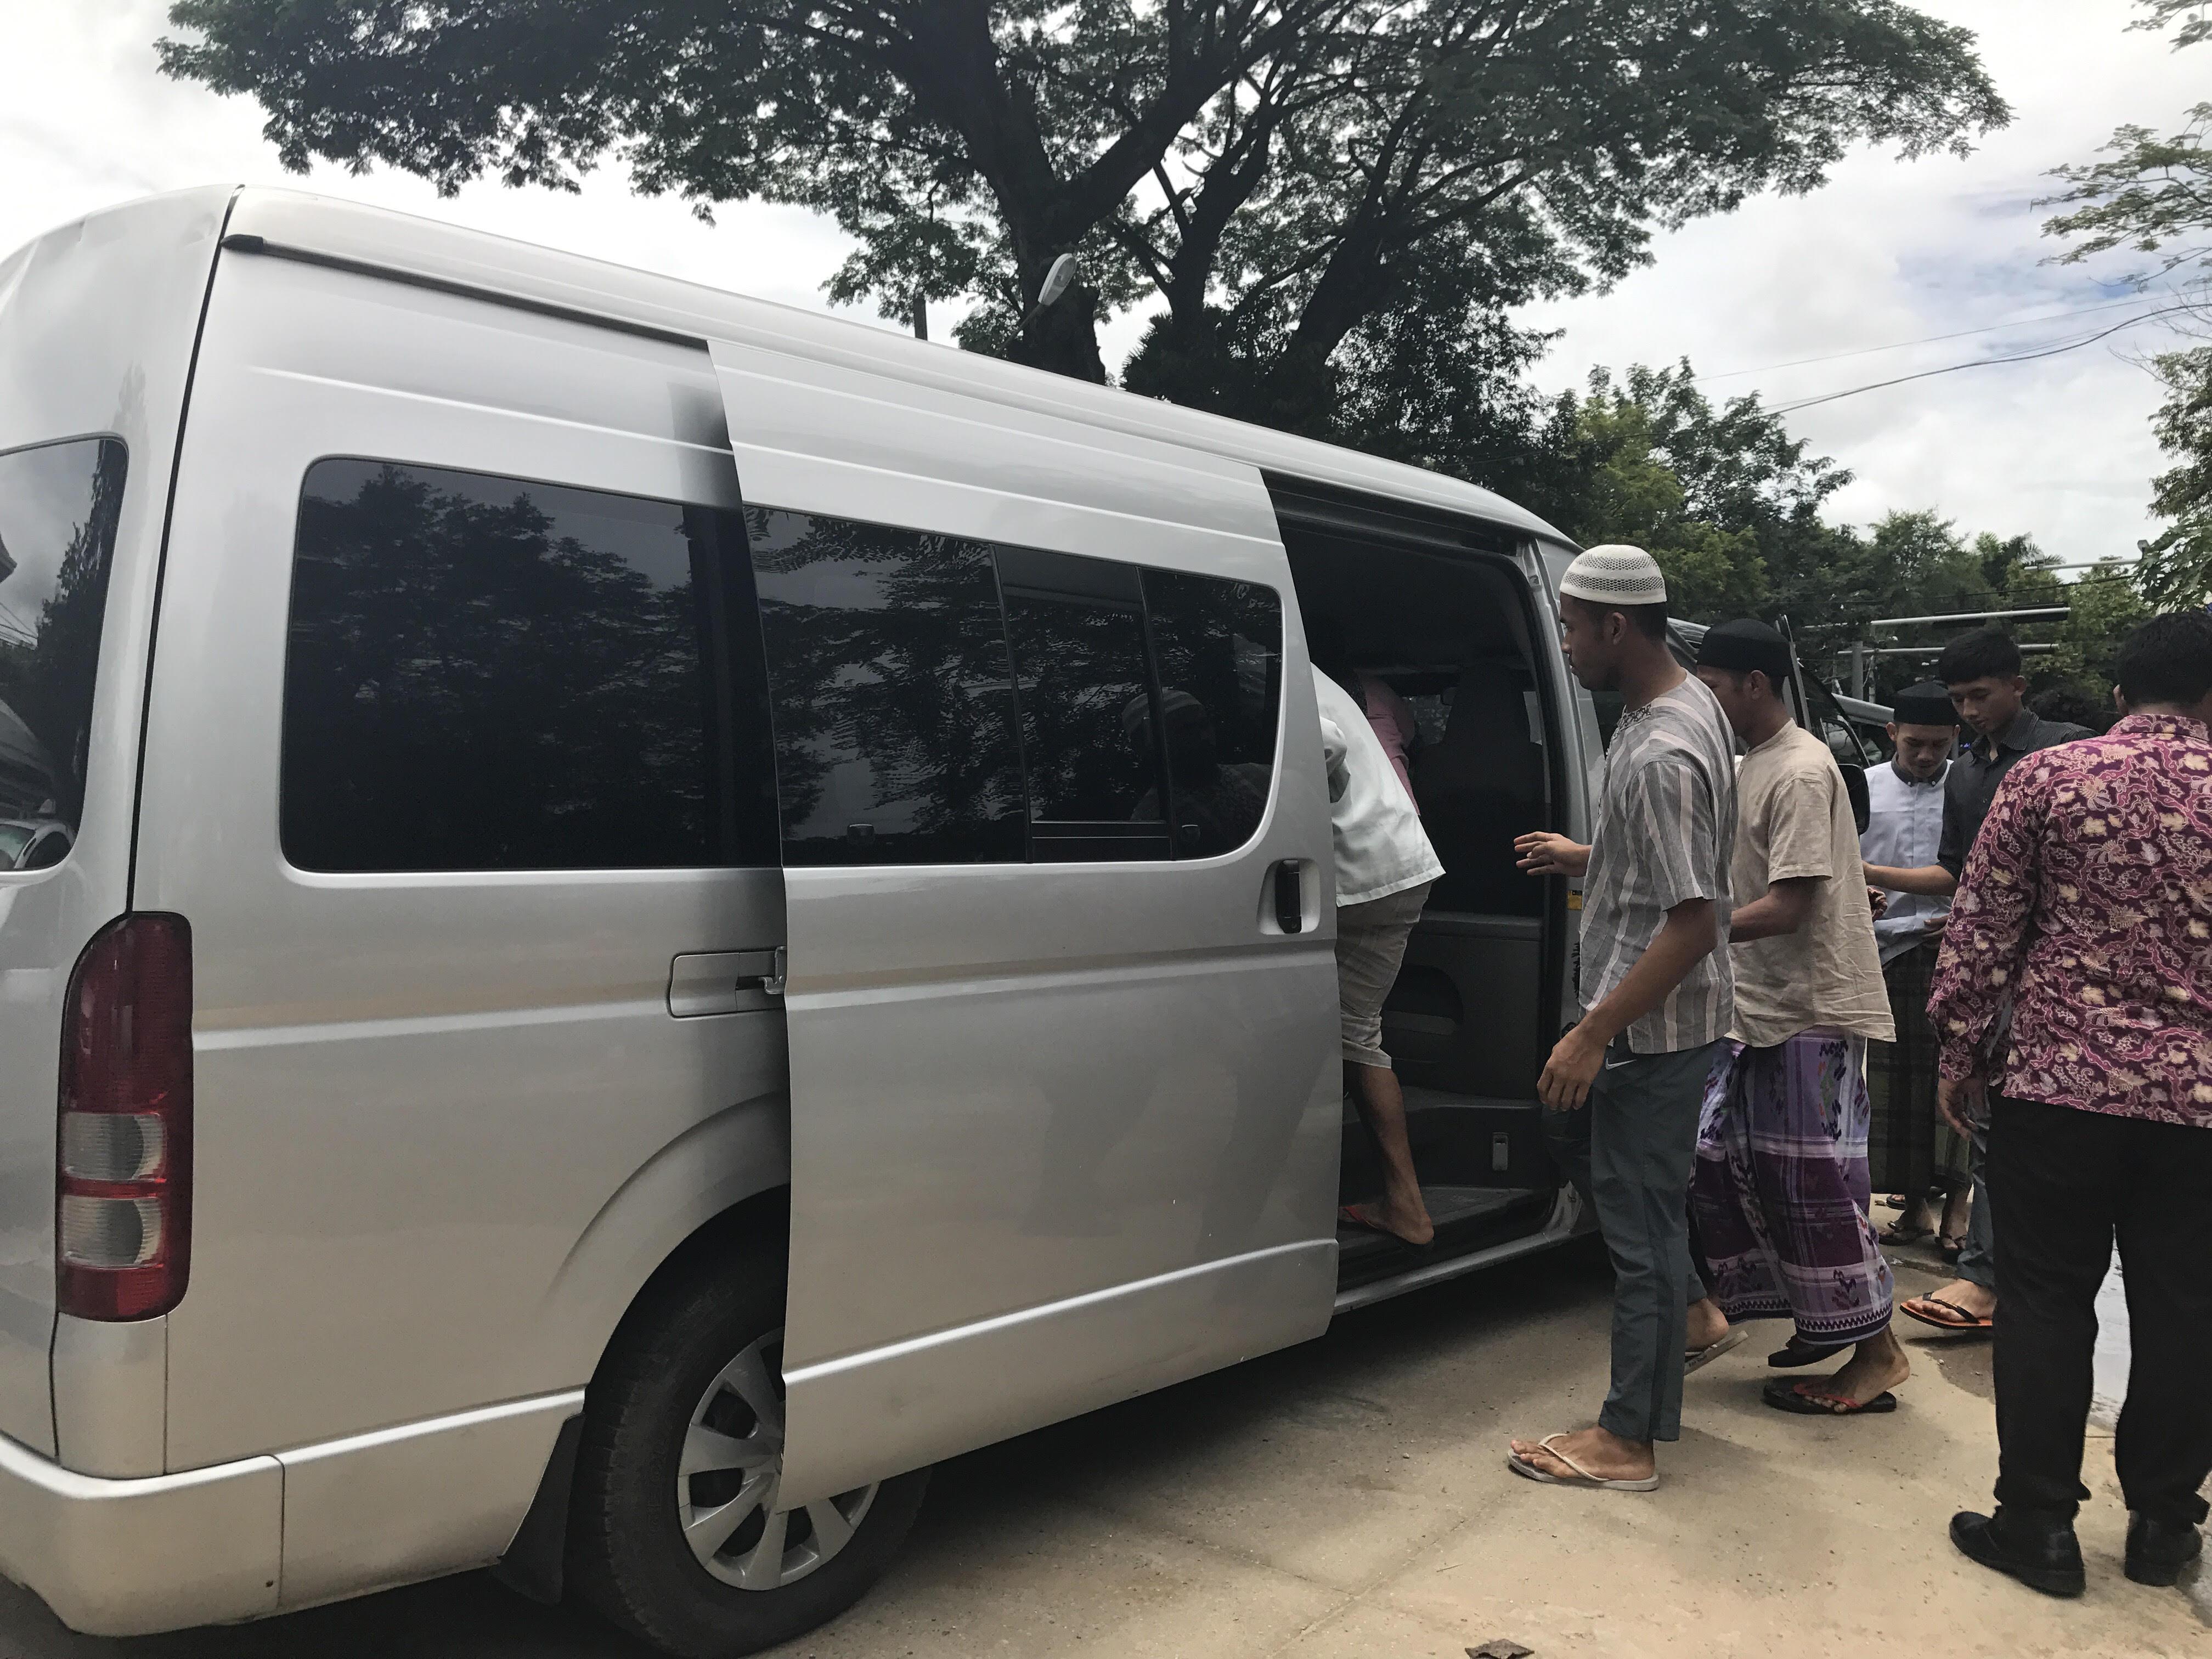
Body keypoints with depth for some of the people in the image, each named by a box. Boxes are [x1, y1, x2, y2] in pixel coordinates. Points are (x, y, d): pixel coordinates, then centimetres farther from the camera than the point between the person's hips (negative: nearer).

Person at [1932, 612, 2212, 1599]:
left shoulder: (2049, 777, -3)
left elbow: (1981, 927, -3)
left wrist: (1961, 1053, 6)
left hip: (2061, 1080, -2)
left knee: (2048, 1302, 6)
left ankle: (2040, 1524, 11)